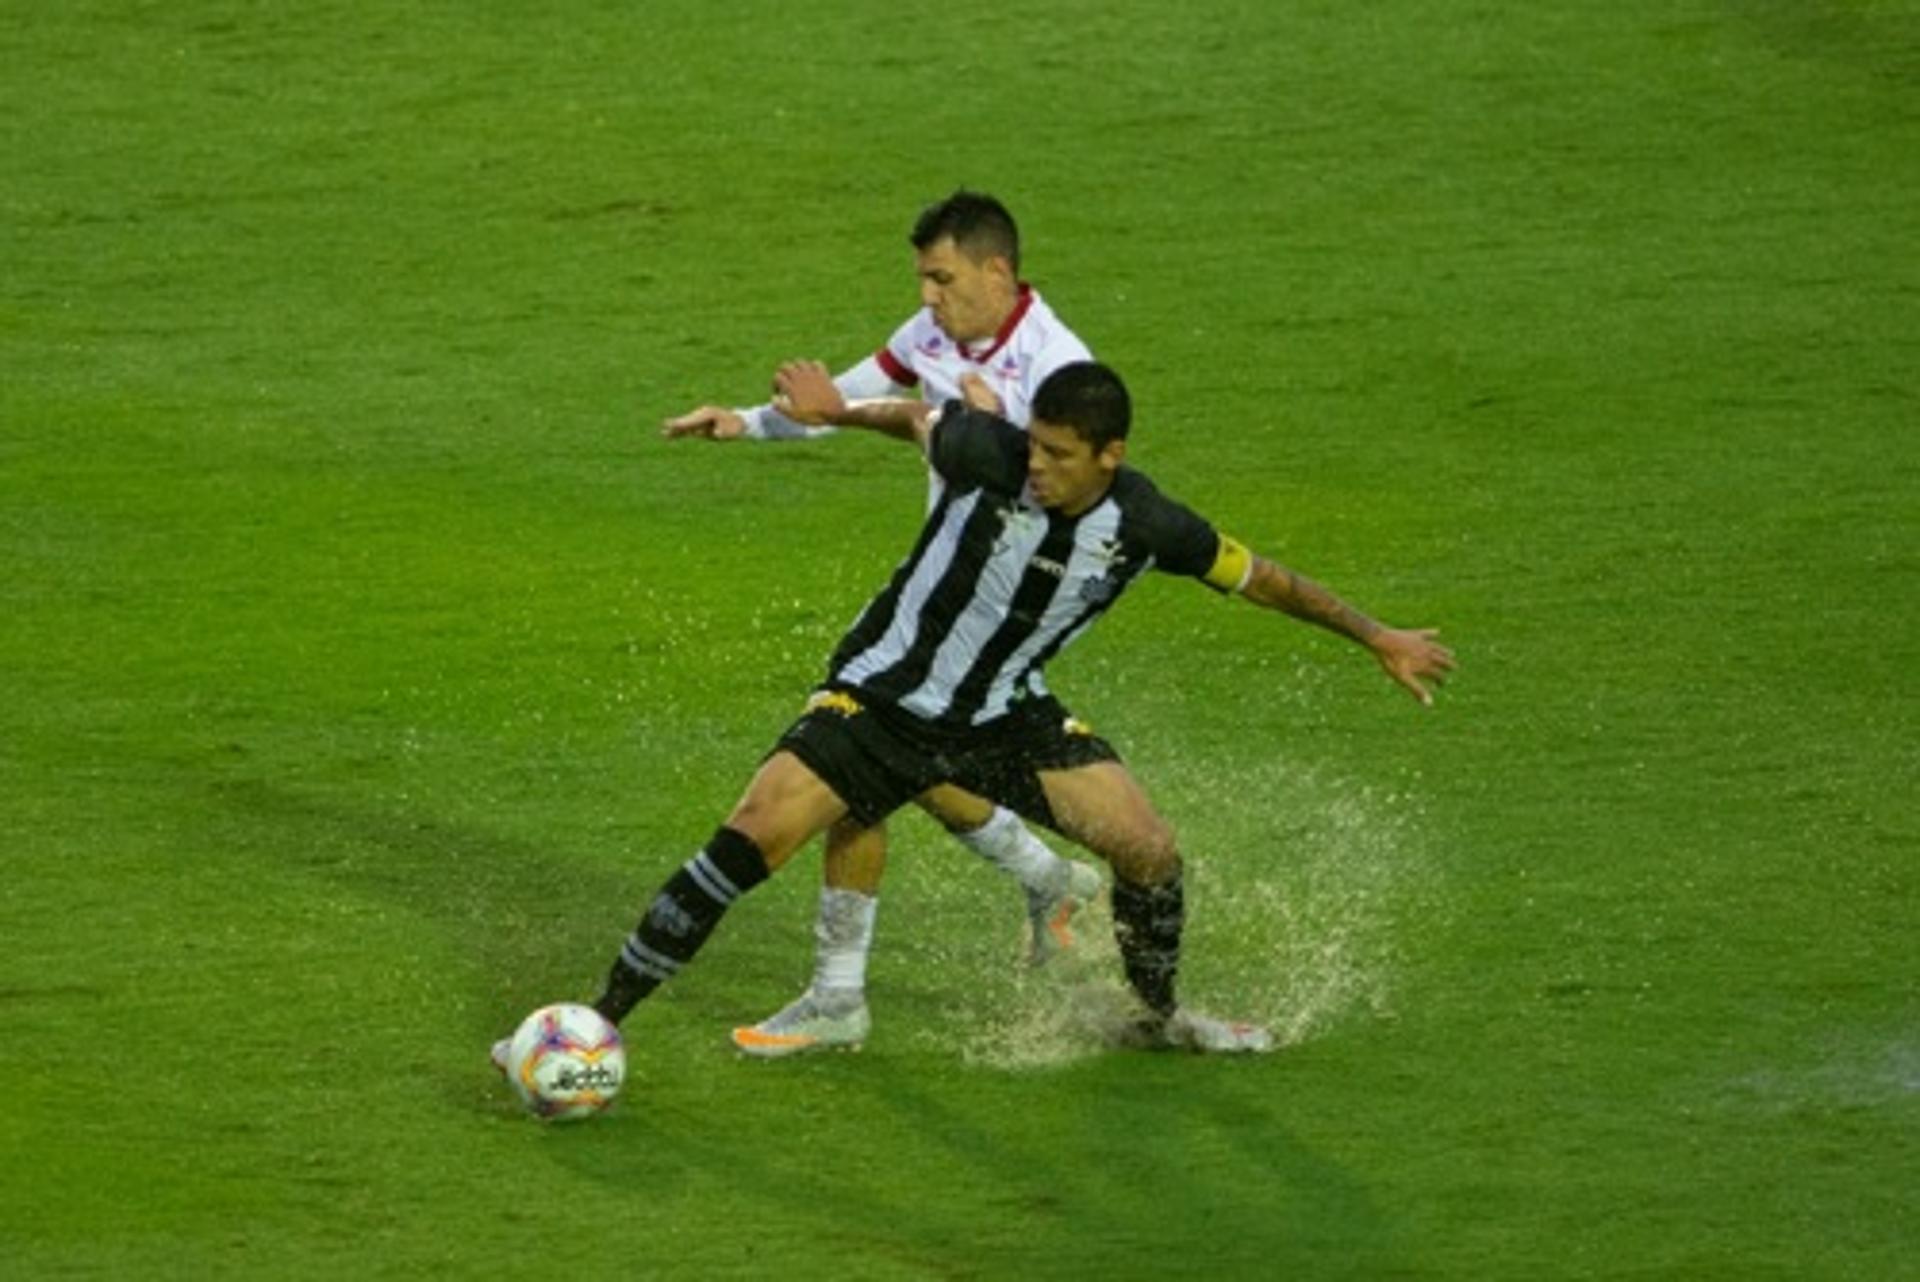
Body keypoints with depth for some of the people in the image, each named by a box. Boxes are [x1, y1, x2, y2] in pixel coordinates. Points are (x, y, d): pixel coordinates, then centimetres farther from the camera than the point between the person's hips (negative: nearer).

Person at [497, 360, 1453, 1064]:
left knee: (1150, 849, -5)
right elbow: (921, 419, 2)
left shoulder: (1144, 526, -16)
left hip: (1006, 716, 3)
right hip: (880, 700, -3)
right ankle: (604, 1022, -12)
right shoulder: (987, 455, -23)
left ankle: (1160, 1015, 27)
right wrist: (842, 411, -6)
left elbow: (1255, 576, 1)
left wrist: (1378, 638, 8)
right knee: (749, 839, -20)